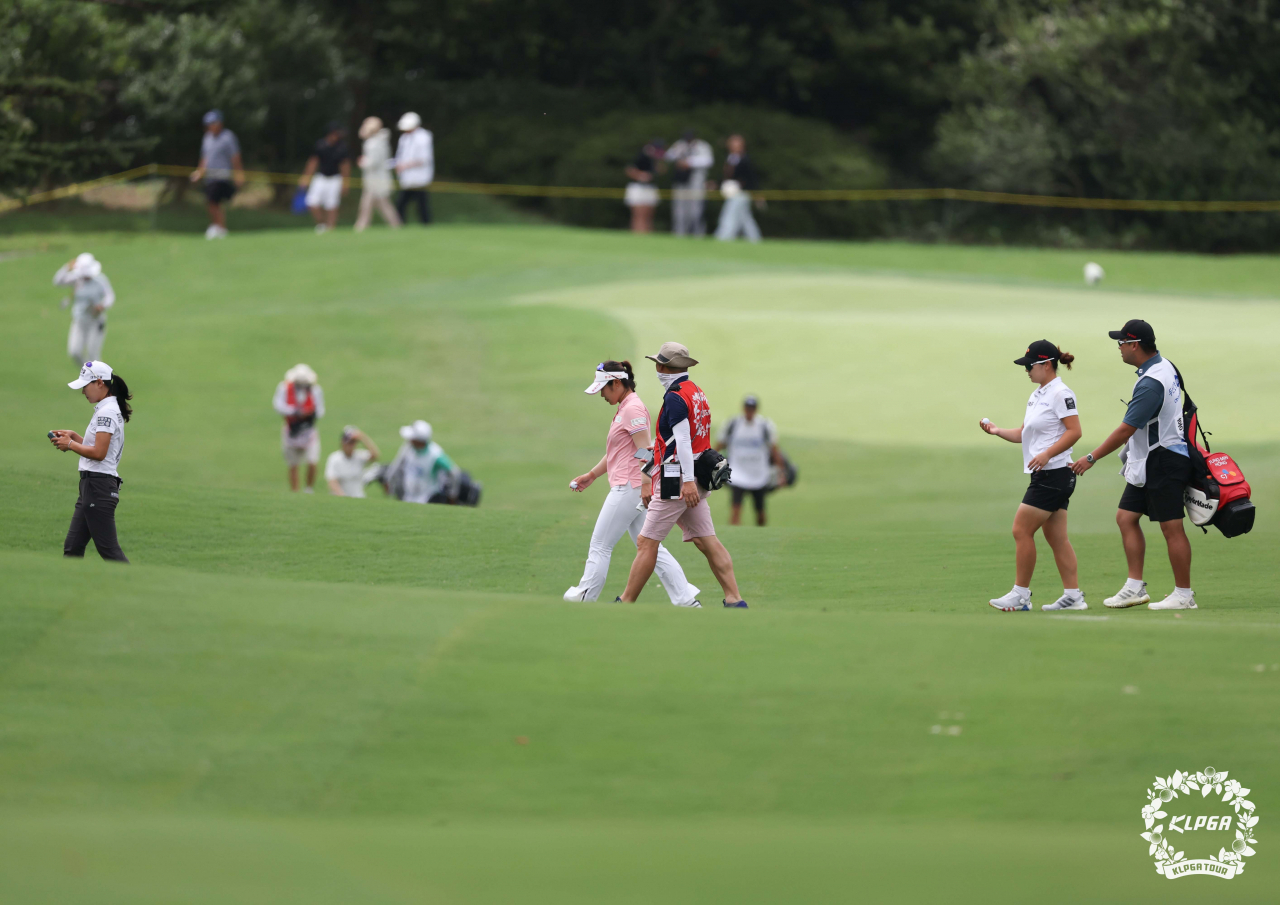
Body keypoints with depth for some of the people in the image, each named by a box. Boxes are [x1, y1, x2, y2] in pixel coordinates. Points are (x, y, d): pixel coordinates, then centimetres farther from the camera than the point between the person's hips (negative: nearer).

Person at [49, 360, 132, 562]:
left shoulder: (107, 412, -15)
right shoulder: (105, 409, 17)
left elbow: (99, 453, -21)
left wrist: (70, 444, -9)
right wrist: (73, 436, 12)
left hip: (99, 486, -11)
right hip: (90, 485, 11)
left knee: (109, 550, -10)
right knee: (72, 548, 9)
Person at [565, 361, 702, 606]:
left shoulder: (633, 409, -13)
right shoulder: (624, 409, 18)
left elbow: (644, 452, -19)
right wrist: (591, 475, 30)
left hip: (628, 490, -10)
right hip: (625, 490, 10)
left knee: (600, 546, -1)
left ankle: (583, 599, 6)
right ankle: (686, 599, 3)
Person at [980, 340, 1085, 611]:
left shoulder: (1060, 393, -12)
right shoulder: (1036, 396, 18)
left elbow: (1074, 431, -19)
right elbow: (1024, 433, 23)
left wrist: (1047, 454, -26)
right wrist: (997, 431, 8)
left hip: (1053, 474, -10)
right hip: (1044, 476, 10)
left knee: (1021, 529, -7)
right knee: (1056, 538, 8)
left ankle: (1020, 594, -2)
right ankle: (1073, 596, 8)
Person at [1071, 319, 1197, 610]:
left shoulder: (1151, 383, -23)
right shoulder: (1164, 366, 9)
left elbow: (1126, 430, -21)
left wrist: (1092, 458, -13)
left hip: (1163, 463, -11)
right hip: (1147, 464, 11)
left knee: (1171, 527, -5)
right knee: (1126, 517, 10)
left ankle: (1184, 594, 1)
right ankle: (1135, 587, 11)